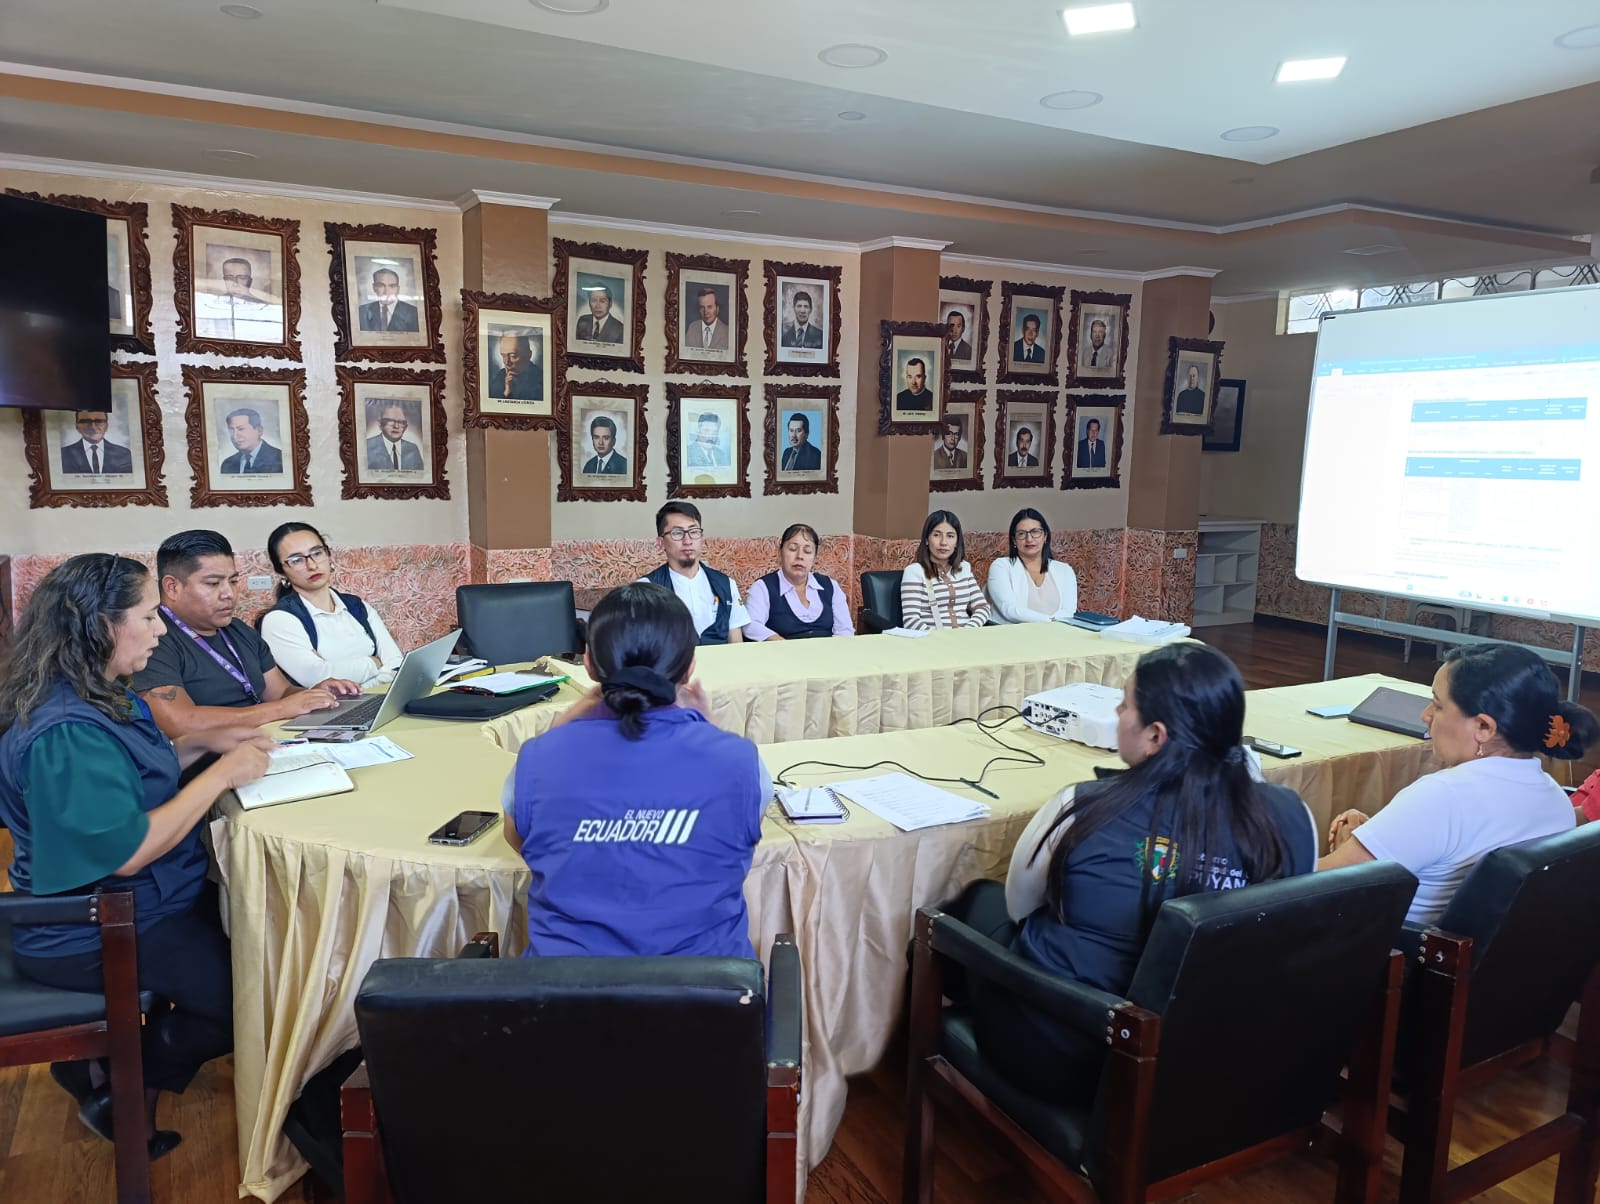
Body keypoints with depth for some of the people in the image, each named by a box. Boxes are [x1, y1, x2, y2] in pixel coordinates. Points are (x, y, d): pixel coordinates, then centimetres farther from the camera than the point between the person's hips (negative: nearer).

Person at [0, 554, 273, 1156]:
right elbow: (127, 852, -29)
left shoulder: (99, 696, 2)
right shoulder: (65, 733, -29)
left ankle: (127, 1053, 21)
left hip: (149, 896, 10)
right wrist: (221, 774, -24)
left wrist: (202, 742, 2)